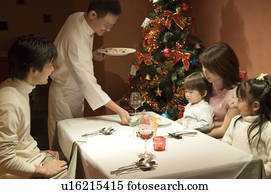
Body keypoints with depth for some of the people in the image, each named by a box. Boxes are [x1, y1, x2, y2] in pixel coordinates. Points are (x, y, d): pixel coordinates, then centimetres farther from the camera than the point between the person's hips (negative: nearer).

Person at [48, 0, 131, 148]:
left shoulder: (78, 17, -6)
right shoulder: (77, 38, -34)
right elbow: (87, 82, -37)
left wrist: (92, 54, -4)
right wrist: (119, 111, -38)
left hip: (76, 91, 9)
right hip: (65, 94, -9)